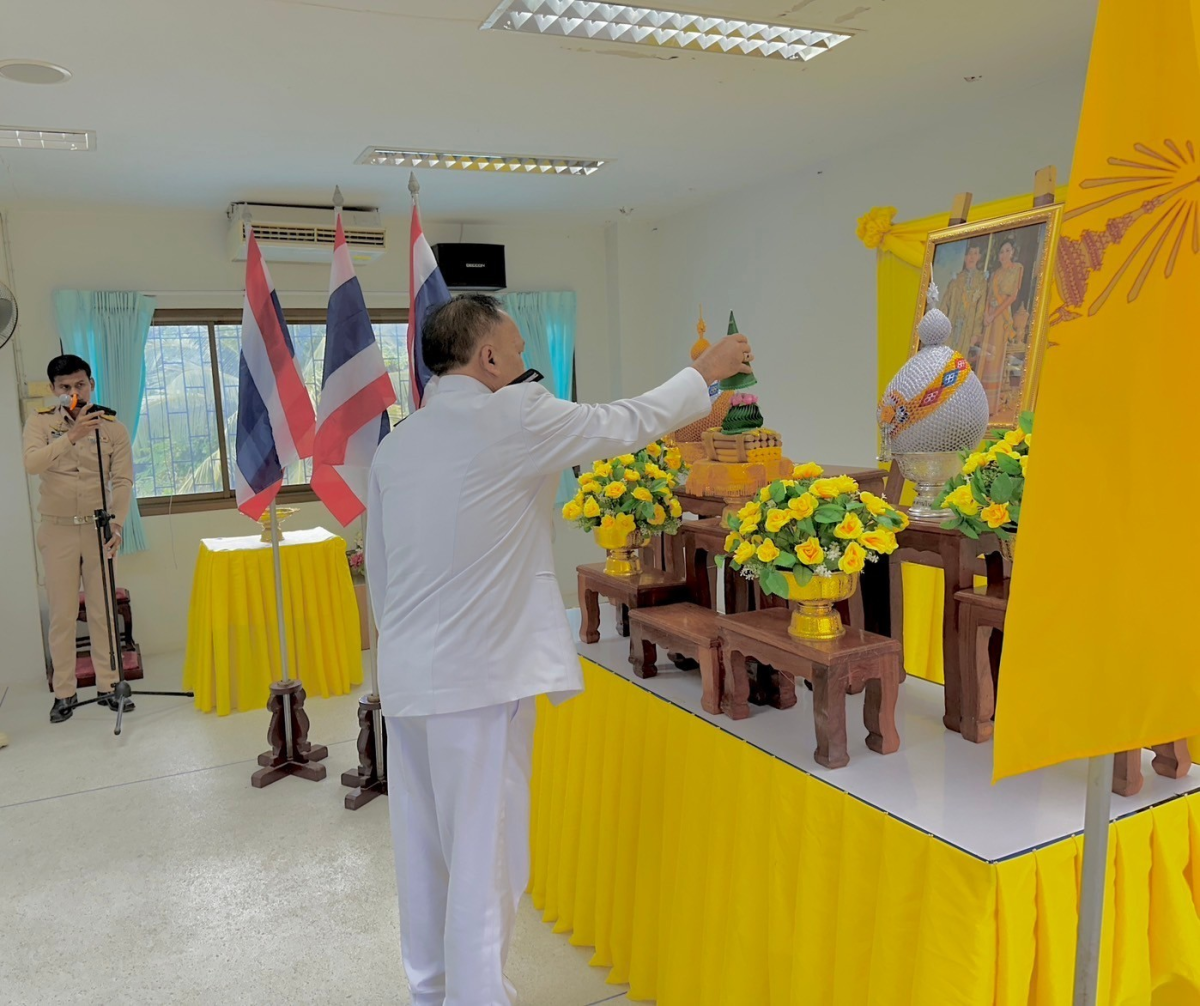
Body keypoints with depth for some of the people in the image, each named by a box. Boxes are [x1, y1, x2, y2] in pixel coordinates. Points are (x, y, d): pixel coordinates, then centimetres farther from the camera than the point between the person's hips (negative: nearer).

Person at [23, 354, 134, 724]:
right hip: (57, 529, 0)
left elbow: (122, 481, -6)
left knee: (103, 611, 6)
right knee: (62, 614, 5)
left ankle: (108, 686, 15)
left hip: (98, 527, 0)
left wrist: (117, 524, -18)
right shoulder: (40, 422, -2)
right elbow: (31, 464, -20)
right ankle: (63, 693, 14)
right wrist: (71, 436, -34)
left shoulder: (113, 427, -2)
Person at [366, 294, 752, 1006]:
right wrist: (705, 372, 16)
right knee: (485, 855, 4)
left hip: (407, 678, 8)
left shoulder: (395, 445, 8)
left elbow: (380, 569, 13)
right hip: (482, 677, -7)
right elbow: (626, 423, 1)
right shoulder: (515, 417, -11)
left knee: (425, 847, 19)